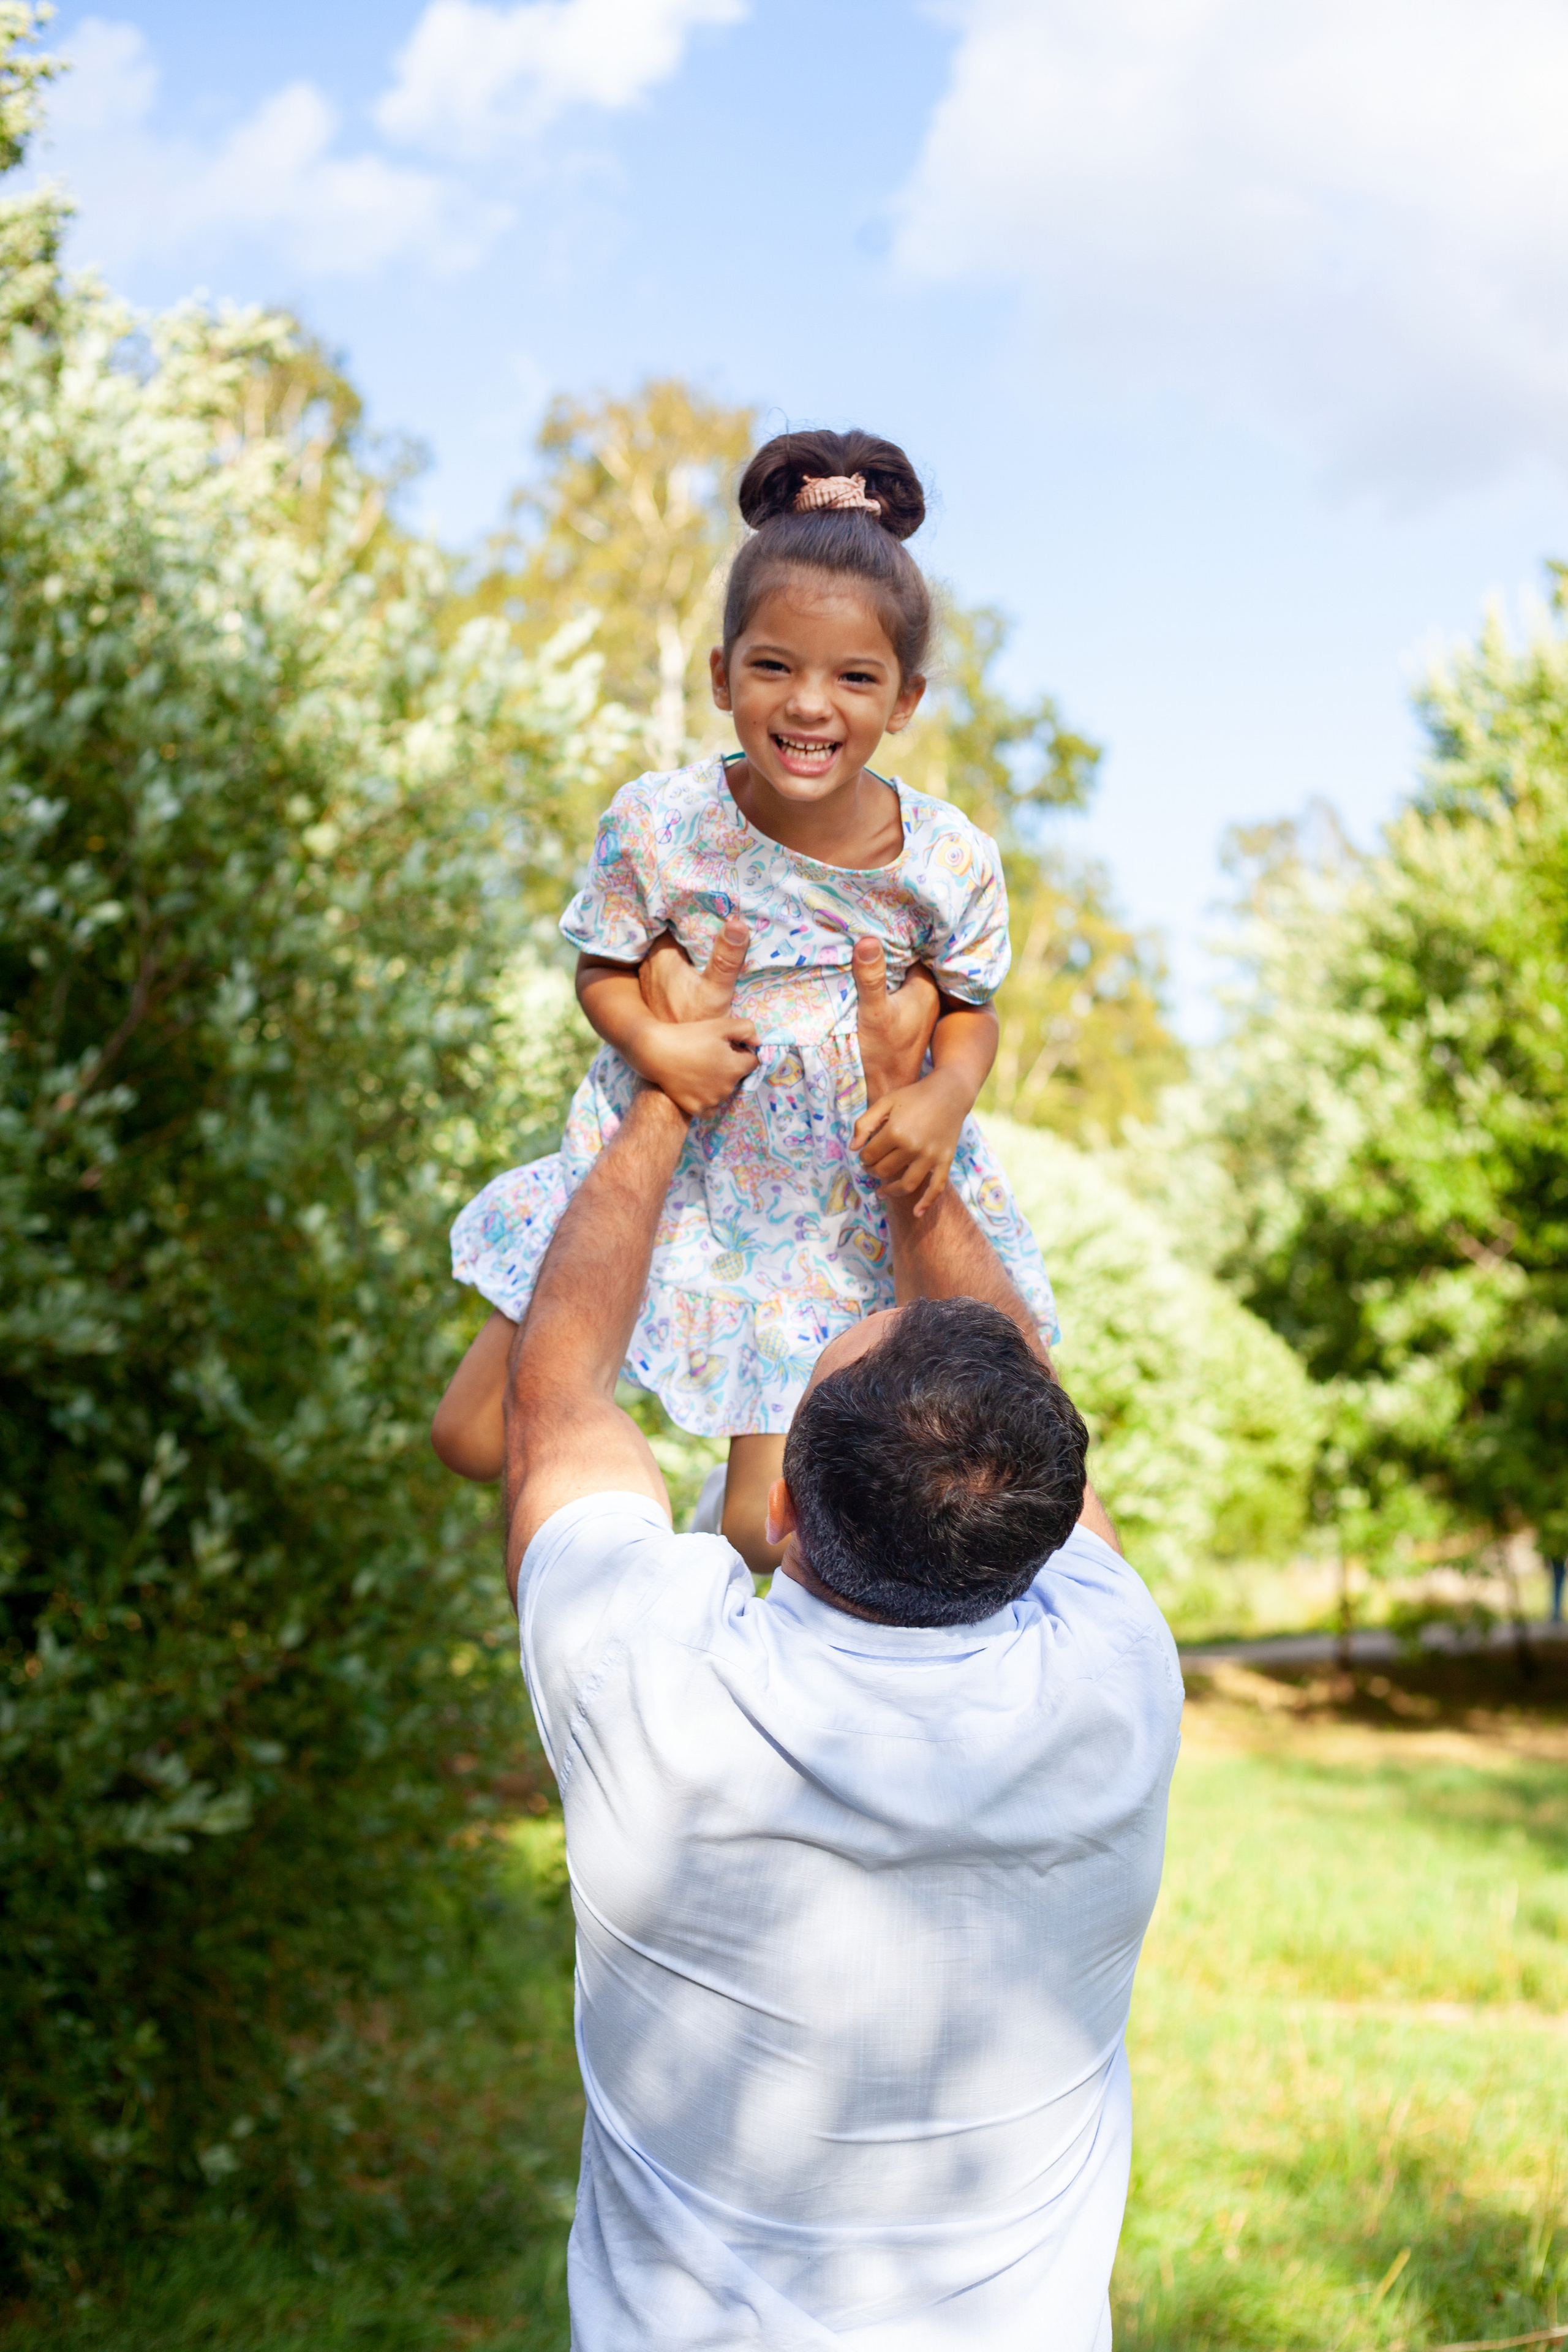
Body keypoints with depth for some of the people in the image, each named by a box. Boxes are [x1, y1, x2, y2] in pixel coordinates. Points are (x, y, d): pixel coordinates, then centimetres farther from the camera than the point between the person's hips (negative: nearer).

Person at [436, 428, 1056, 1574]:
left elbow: (971, 1010, -2)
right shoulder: (658, 824, -18)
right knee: (478, 1438, 5)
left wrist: (945, 1099, -23)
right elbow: (602, 968, -4)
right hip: (665, 1175, 1)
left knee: (769, 1533, 1)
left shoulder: (949, 858, -17)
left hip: (847, 1200, -1)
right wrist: (654, 1043, -25)